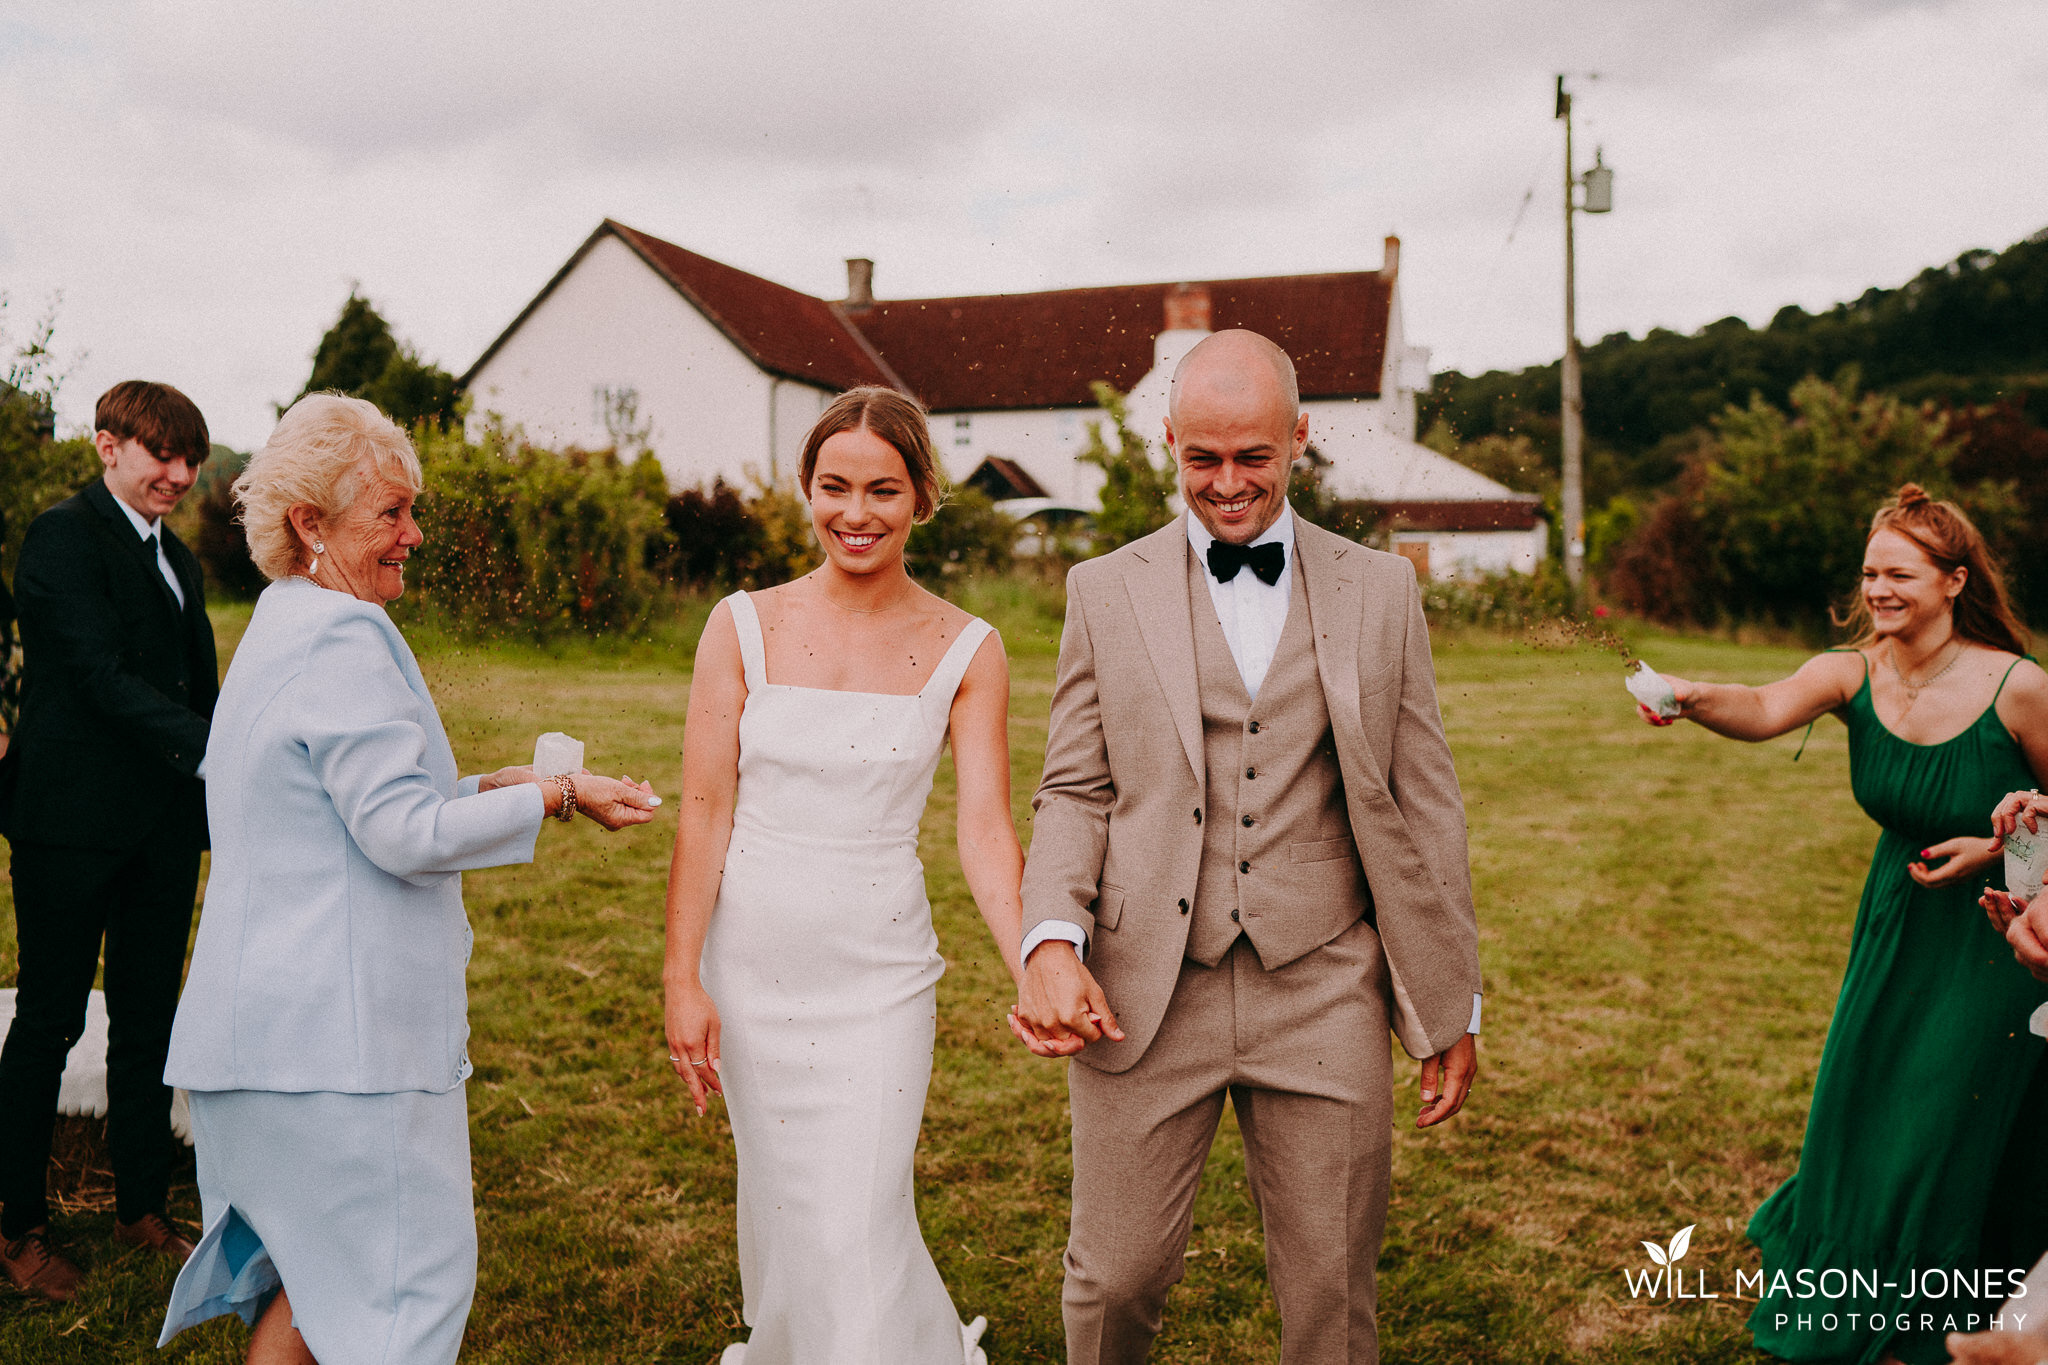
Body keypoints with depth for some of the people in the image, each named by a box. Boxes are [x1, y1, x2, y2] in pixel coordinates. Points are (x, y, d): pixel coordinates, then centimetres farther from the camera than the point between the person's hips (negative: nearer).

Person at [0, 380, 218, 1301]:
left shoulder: (176, 557, 16)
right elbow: (103, 676, -20)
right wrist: (220, 749, -29)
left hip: (164, 825, 7)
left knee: (148, 1020, 14)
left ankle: (143, 1208, 27)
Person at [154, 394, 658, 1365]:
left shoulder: (283, 630, 16)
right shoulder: (342, 638, -17)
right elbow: (405, 836, -21)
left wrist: (480, 788, 16)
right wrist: (555, 796, -12)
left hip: (266, 1019, 10)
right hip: (337, 1030, -10)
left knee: (318, 1268, 18)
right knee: (409, 1270, -1)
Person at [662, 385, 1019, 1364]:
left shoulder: (965, 651, -4)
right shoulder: (743, 627, -2)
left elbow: (985, 831, -9)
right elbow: (704, 813, -3)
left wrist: (1037, 971, -24)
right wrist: (681, 979, -7)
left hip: (881, 973, -1)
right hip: (751, 960, 2)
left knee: (855, 1225, -3)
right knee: (779, 1206, 16)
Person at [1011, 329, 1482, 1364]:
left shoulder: (1380, 590, 6)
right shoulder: (1106, 590, 5)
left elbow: (1421, 806, 7)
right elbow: (1074, 792, 5)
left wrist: (1453, 1005, 6)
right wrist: (1051, 941, -12)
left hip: (1323, 996, 1)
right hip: (1145, 995, 0)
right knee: (1116, 1275, 9)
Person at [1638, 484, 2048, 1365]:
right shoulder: (1852, 674, -13)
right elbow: (1767, 709, -35)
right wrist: (1693, 698, -54)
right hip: (1899, 921, 4)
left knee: (1947, 1133, 5)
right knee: (1861, 1112, 15)